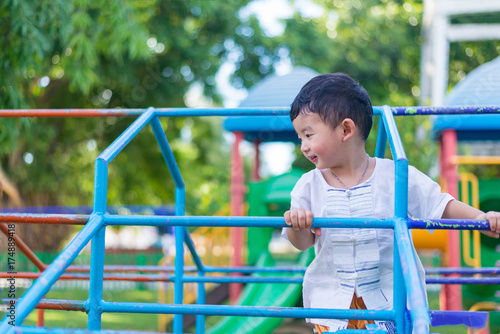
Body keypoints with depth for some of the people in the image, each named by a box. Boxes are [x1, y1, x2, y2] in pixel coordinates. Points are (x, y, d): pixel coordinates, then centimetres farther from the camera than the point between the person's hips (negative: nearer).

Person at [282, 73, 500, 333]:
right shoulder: (309, 185, 1)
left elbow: (440, 206, -2)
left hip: (389, 295, -2)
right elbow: (302, 243, -1)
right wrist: (296, 224, -23)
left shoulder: (396, 176, -6)